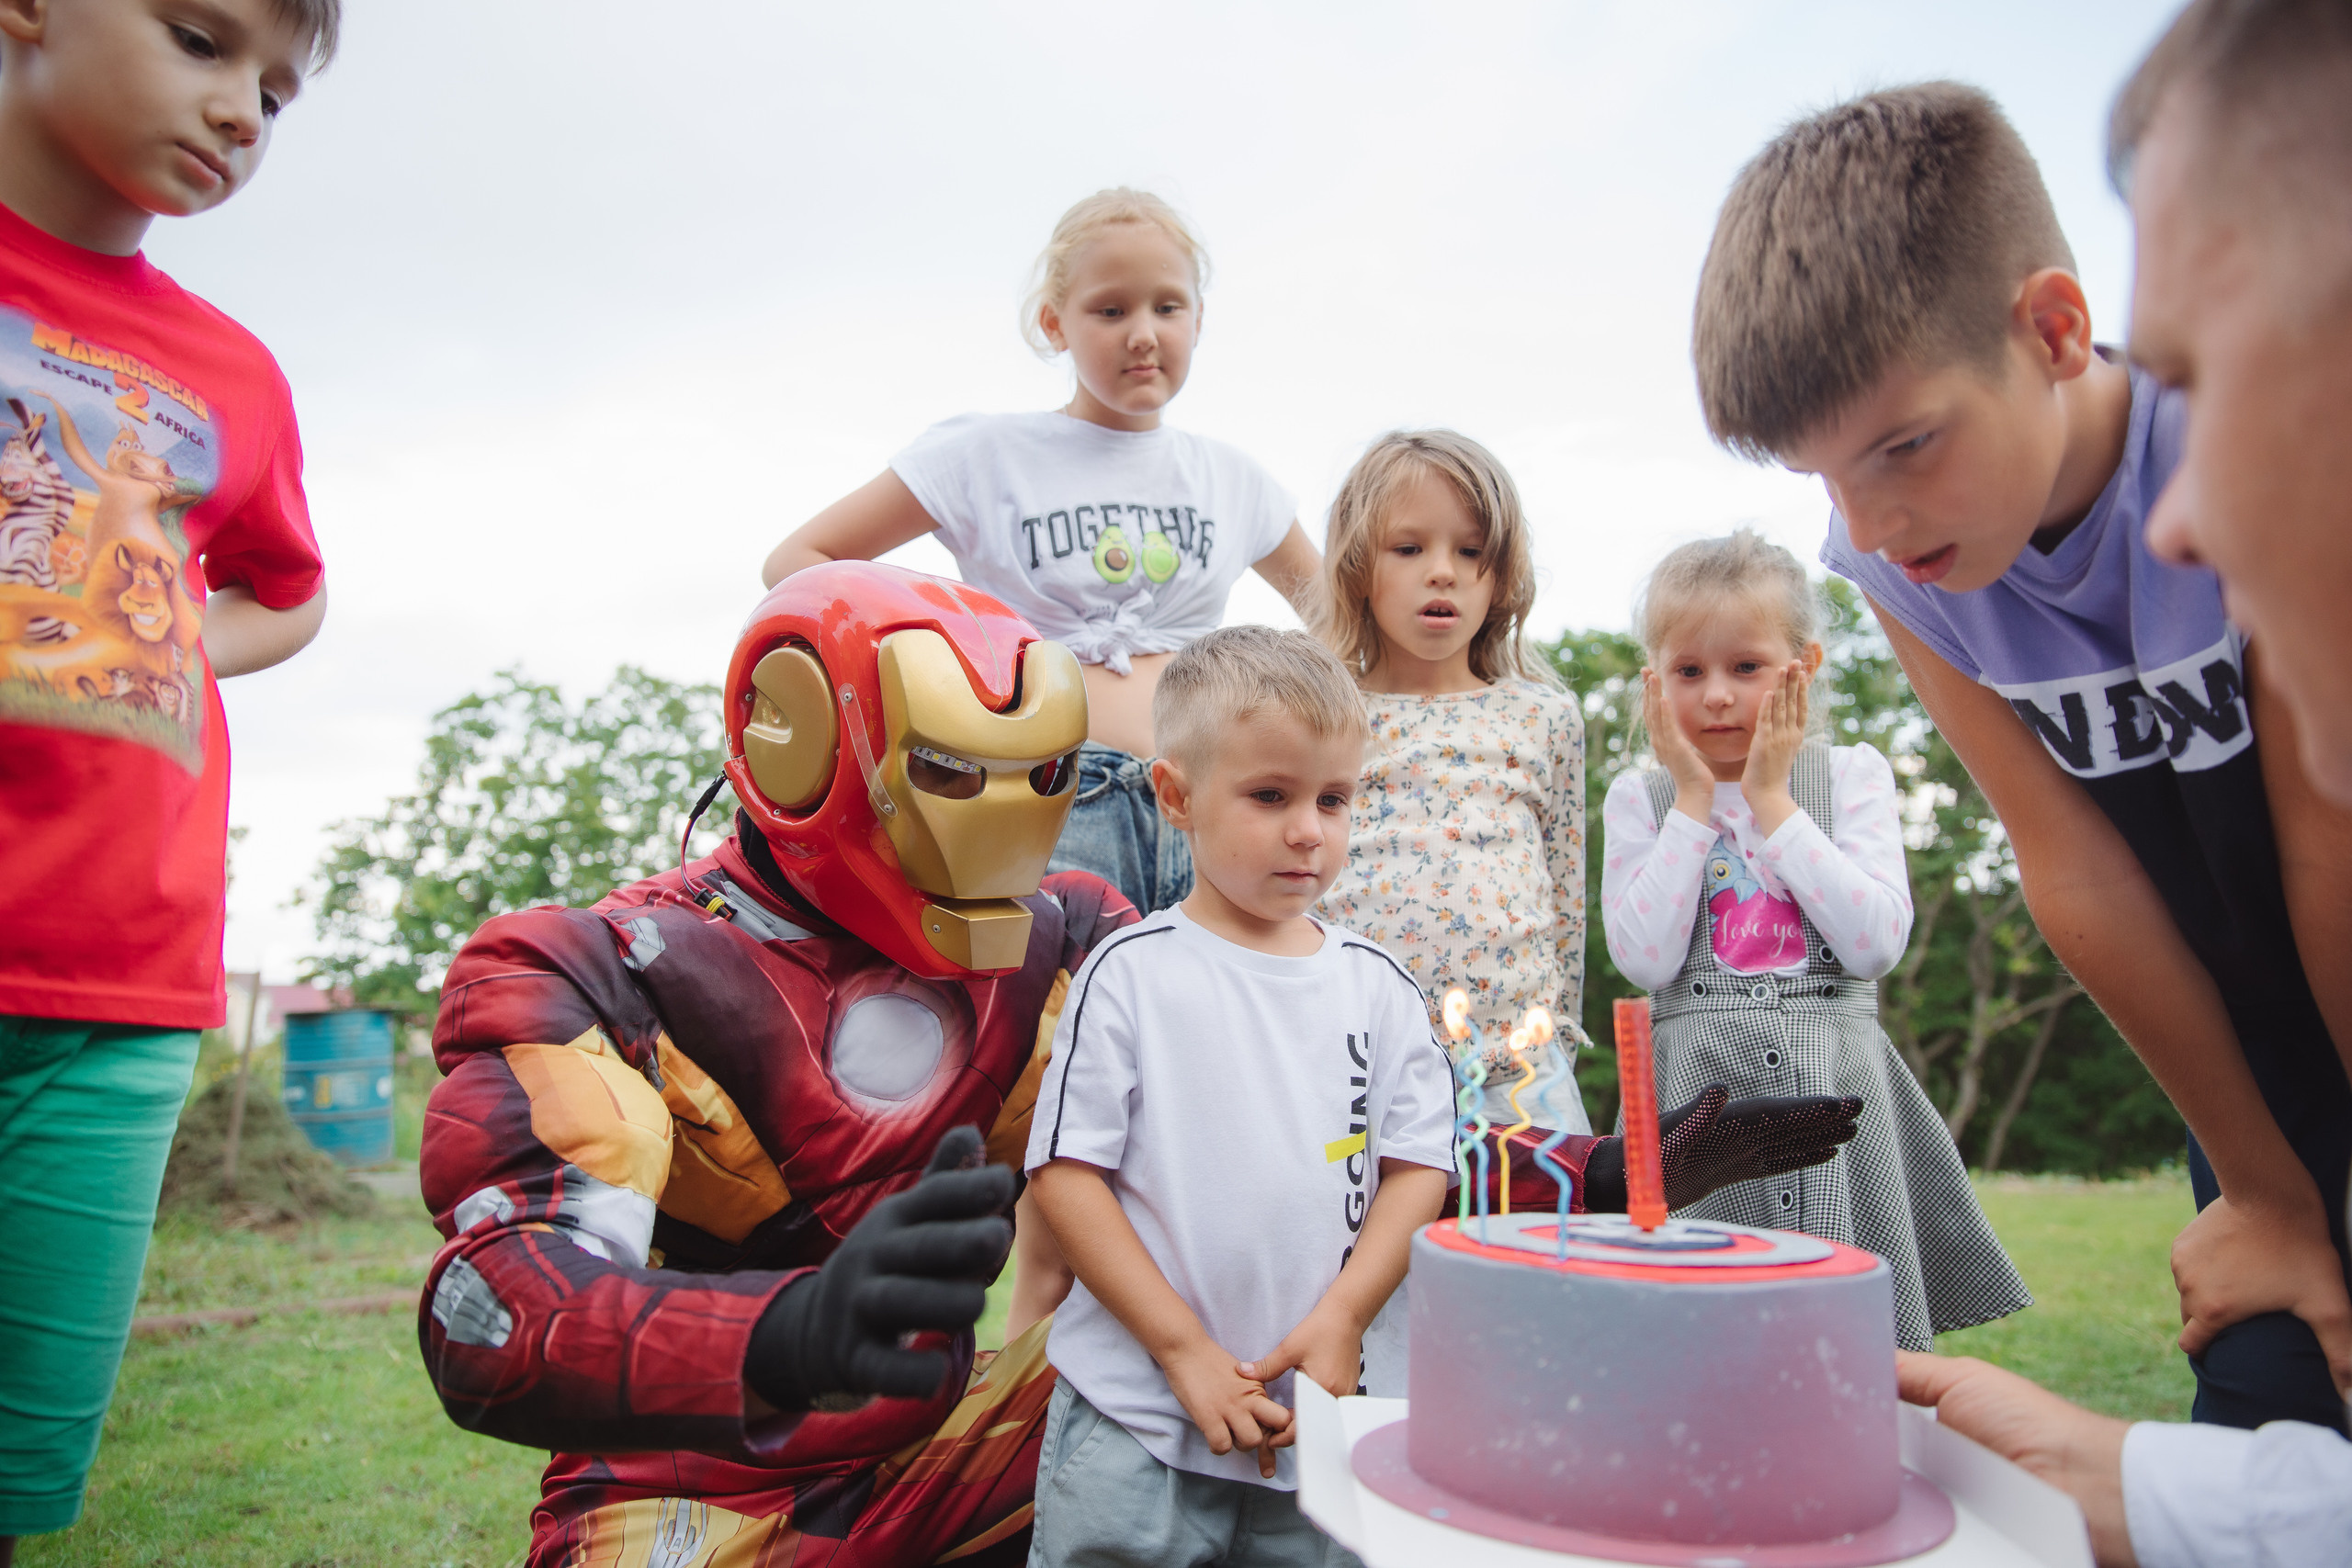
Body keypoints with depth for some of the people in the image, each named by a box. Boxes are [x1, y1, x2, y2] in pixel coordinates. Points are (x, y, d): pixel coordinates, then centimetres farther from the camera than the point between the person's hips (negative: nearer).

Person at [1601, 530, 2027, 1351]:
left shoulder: (1854, 775, 5)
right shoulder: (1639, 797, 5)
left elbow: (1876, 943, -9)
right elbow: (1647, 958, -10)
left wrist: (1772, 802, -8)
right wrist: (1696, 800, -7)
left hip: (1839, 1087, 1)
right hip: (1700, 1090, 0)